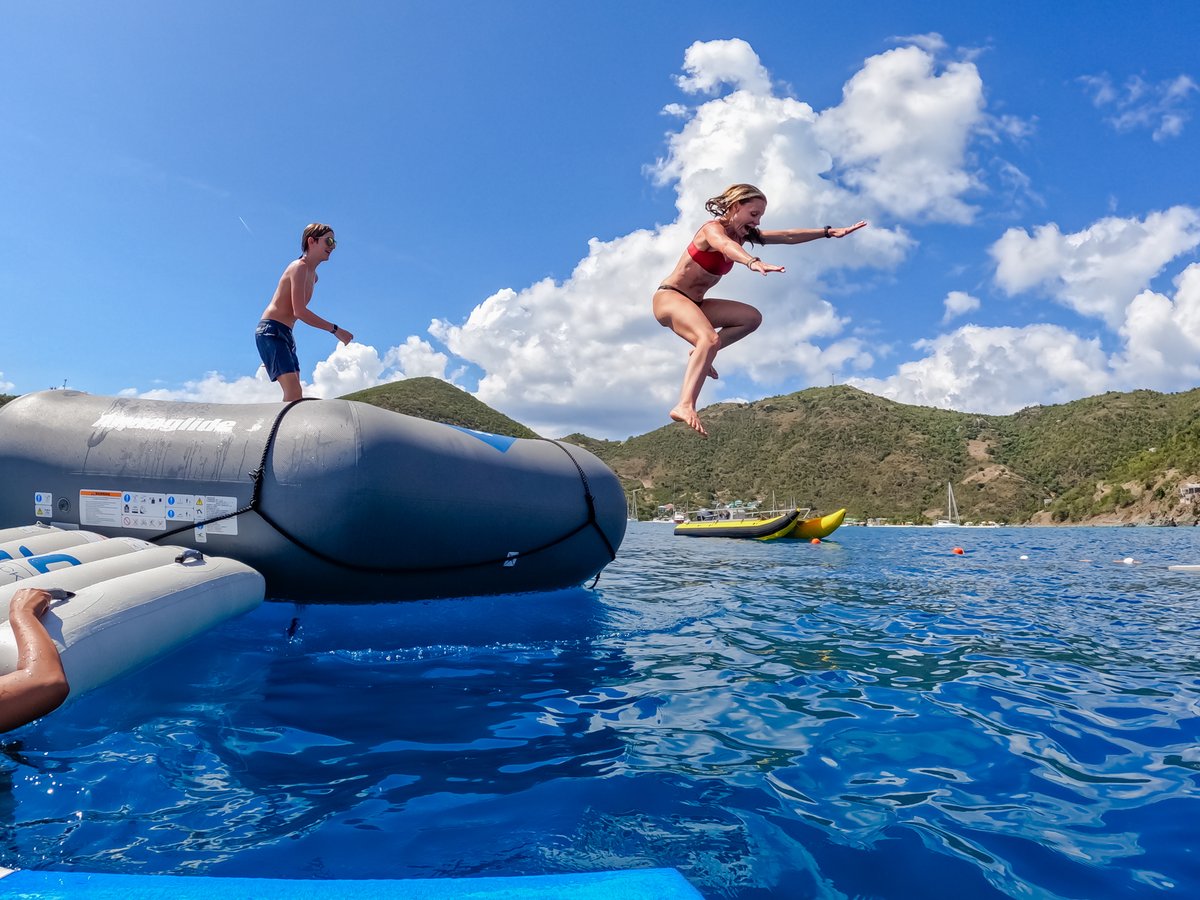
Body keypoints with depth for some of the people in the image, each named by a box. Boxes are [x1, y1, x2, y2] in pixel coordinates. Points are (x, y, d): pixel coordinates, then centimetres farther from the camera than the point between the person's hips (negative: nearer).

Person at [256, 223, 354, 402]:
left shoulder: (313, 275, 18)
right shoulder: (299, 267, -12)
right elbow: (299, 311, -23)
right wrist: (335, 330, -22)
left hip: (285, 334, 10)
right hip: (271, 331, -10)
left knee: (293, 394, 3)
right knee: (294, 393, -24)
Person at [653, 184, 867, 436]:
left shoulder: (743, 234, 8)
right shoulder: (713, 229, -17)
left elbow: (788, 236, 9)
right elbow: (726, 246, -43)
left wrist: (829, 231, 2)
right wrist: (753, 262, -64)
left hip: (693, 303, 9)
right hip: (669, 297, -9)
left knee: (752, 317, 7)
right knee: (709, 339, -37)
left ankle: (700, 355, 3)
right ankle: (685, 406, -51)